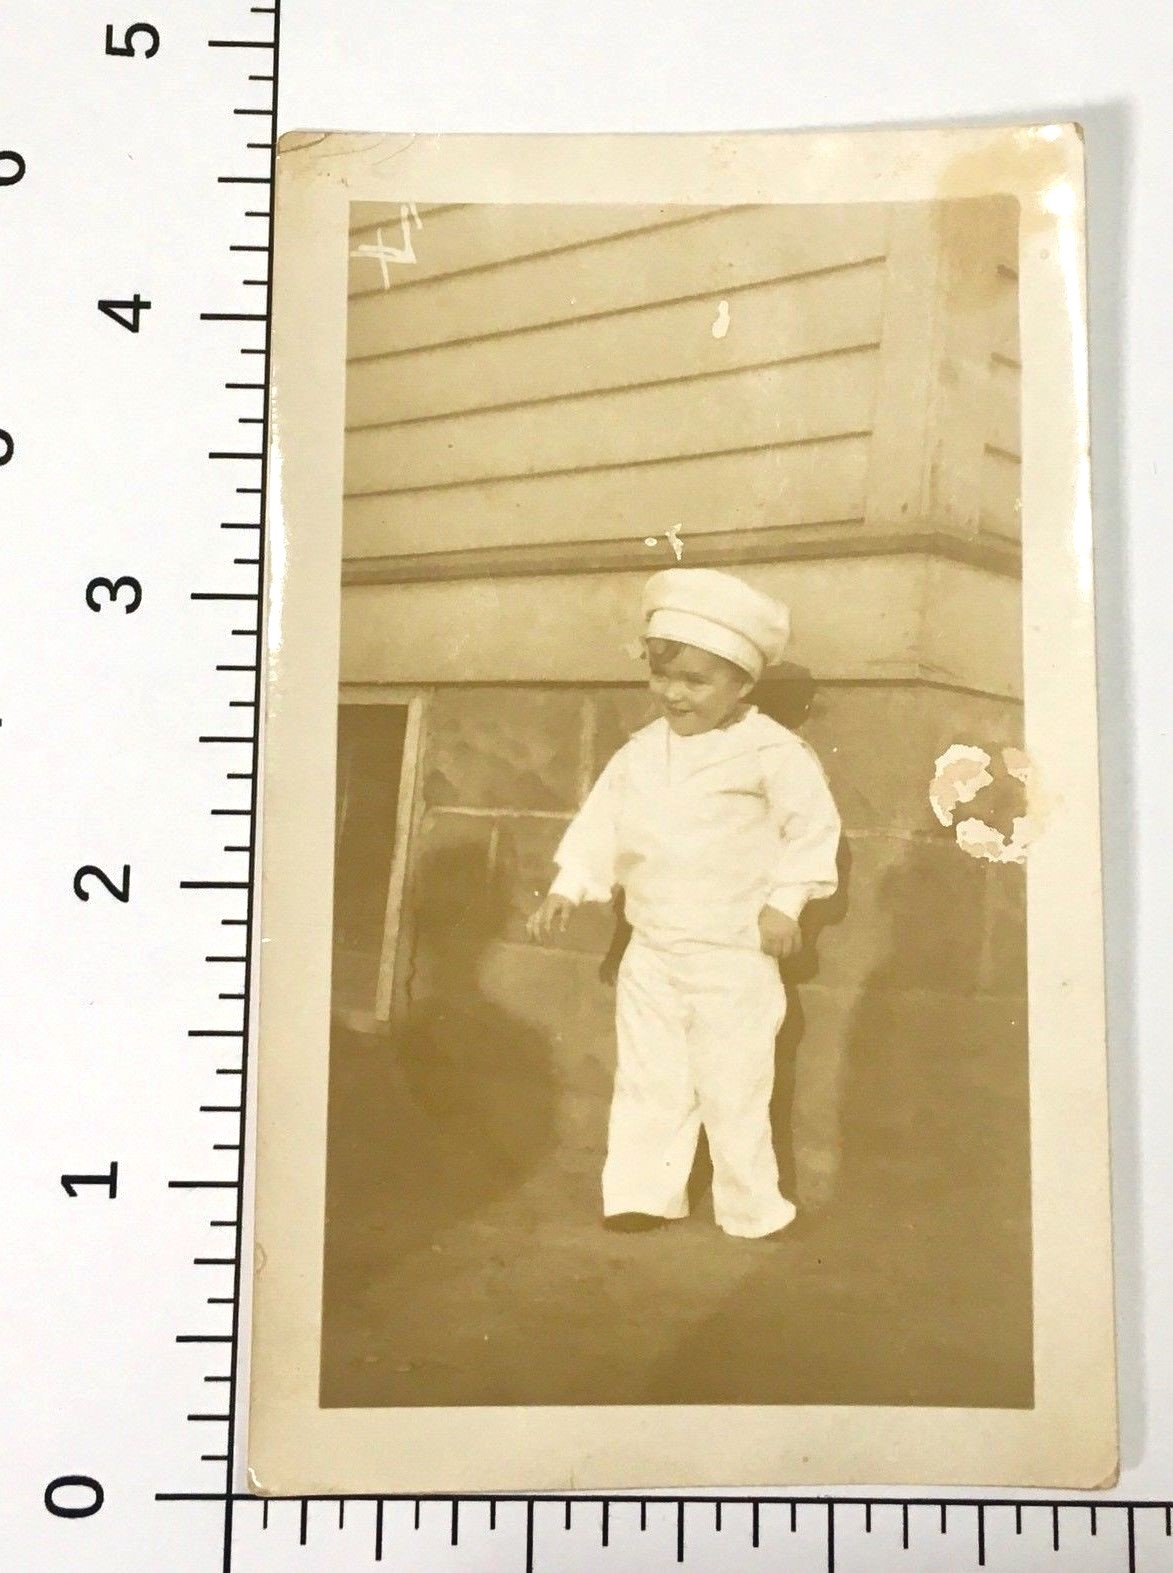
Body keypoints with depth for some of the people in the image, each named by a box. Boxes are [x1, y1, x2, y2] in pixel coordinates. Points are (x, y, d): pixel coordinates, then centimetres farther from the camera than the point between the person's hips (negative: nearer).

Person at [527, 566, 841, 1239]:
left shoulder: (772, 751, -12)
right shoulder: (641, 752, 4)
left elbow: (814, 825, -8)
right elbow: (603, 822, 11)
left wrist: (786, 901, -12)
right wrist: (568, 887, 5)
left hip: (737, 955, -5)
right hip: (652, 954, 5)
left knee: (735, 1089, 4)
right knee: (647, 1081, 10)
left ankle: (753, 1210, 20)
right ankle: (643, 1195, 22)